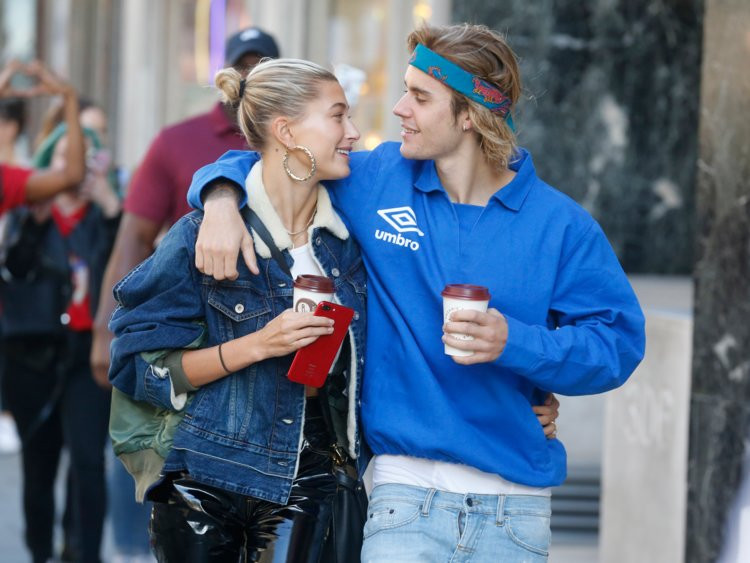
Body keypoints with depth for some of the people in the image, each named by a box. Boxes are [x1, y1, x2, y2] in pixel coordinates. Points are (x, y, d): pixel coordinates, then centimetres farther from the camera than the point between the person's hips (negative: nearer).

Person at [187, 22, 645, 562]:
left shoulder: (561, 225, -1)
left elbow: (617, 344, -5)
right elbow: (254, 164, 14)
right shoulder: (374, 181, 4)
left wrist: (514, 343, -20)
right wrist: (222, 202, -9)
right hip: (408, 492, 0)